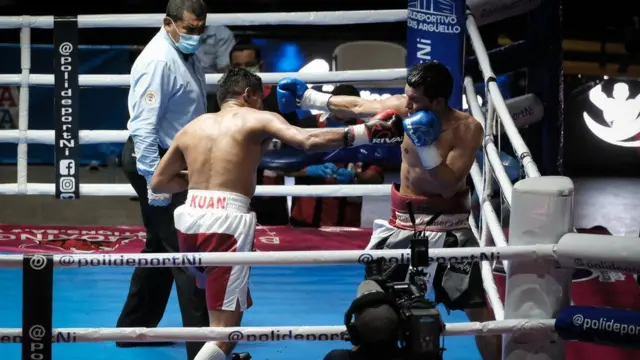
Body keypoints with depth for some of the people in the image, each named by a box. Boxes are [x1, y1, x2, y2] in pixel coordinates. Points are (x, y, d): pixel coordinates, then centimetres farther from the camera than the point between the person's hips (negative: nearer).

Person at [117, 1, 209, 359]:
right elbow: (144, 127, -26)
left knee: (162, 247, 19)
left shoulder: (188, 54, 8)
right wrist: (155, 181, -29)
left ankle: (135, 328, 31)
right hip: (157, 162, -10)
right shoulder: (159, 61, -22)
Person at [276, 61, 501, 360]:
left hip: (445, 226, -5)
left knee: (477, 306, -6)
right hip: (402, 220, 5)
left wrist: (427, 146, -31)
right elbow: (357, 107, 7)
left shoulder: (467, 129, -18)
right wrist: (308, 98, 10)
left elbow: (448, 186, -23)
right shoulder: (404, 108, -7)